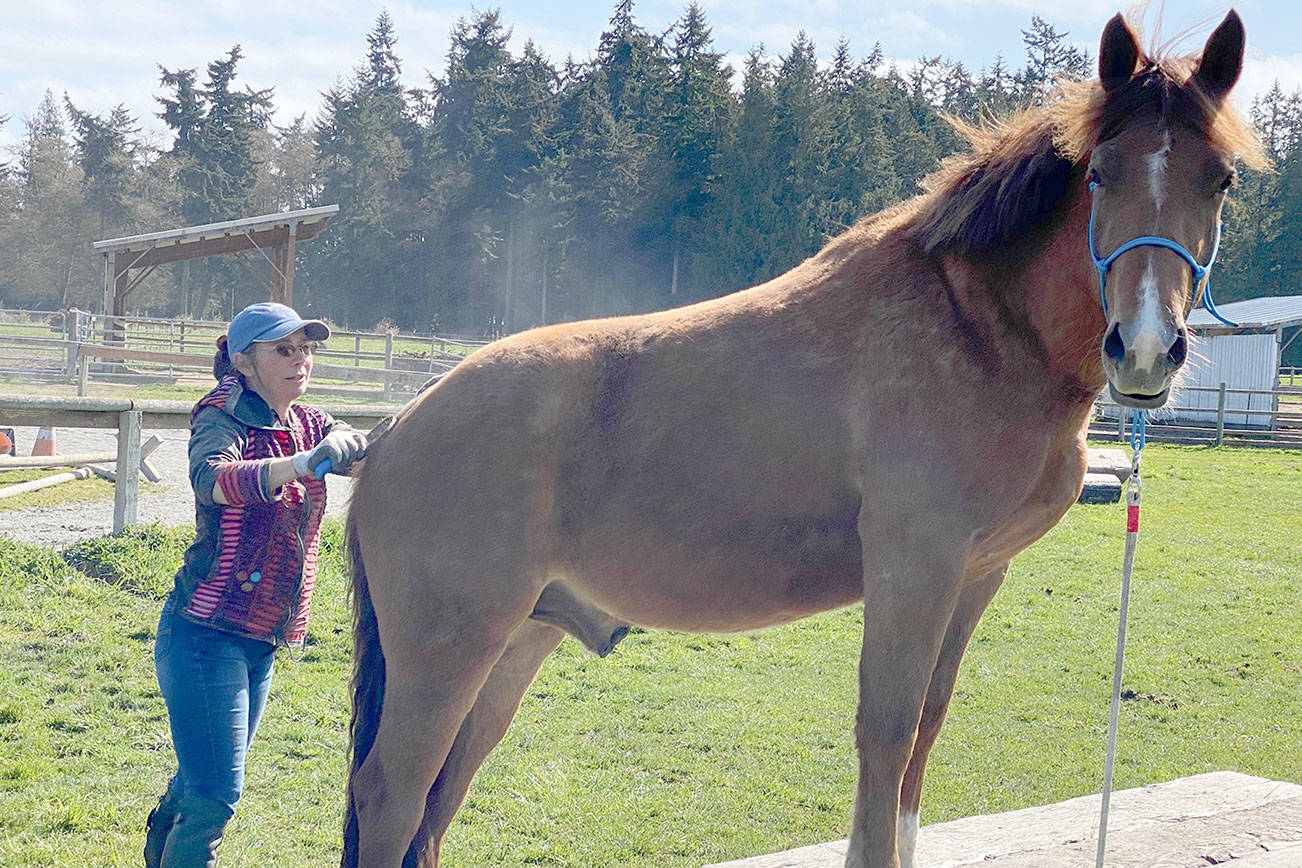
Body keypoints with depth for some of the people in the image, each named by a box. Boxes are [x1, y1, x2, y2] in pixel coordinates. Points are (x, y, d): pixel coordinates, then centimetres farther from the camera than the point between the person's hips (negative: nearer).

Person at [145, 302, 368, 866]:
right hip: (206, 632, -7)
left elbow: (362, 453, -7)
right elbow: (211, 479, -34)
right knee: (215, 796, -9)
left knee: (200, 783, 21)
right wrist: (300, 465, -50)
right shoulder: (224, 418, -12)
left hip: (262, 642, 7)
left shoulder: (311, 425, 9)